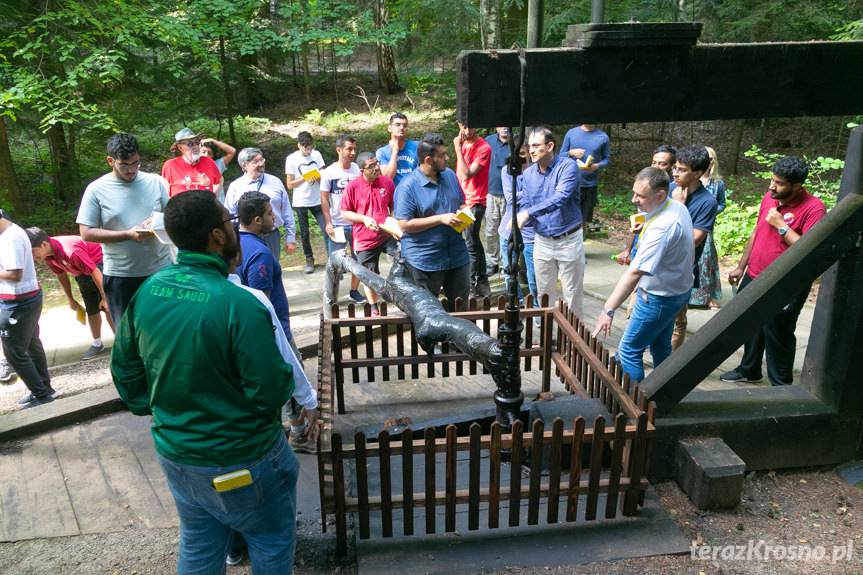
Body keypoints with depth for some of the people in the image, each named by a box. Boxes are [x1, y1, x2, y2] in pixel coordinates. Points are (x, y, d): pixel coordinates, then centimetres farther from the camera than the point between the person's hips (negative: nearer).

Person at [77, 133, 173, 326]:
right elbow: (86, 233, -8)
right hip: (120, 276, -2)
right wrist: (128, 234, -19)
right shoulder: (96, 189, -6)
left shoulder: (155, 182, 1)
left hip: (161, 270, 2)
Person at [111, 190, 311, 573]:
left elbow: (124, 367, 5)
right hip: (240, 461, -6)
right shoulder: (239, 305, -28)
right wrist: (286, 379, -3)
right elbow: (271, 394, -24)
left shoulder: (148, 291, -7)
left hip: (174, 453, 7)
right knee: (271, 544, 18)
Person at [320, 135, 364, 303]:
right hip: (337, 225, -2)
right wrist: (328, 223, -8)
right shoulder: (329, 172, -7)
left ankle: (354, 290, 27)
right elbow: (324, 199, -3)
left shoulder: (358, 170, -4)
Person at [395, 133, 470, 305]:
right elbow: (404, 224, -19)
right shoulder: (407, 186, -15)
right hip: (424, 262, -6)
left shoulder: (450, 175, 6)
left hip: (457, 256, 6)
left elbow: (461, 203, 19)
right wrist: (440, 219, -22)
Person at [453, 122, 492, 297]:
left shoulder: (484, 148, -14)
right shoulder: (463, 144, 9)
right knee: (474, 242, 16)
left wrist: (458, 149, -20)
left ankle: (473, 285, 0)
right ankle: (482, 283, 28)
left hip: (474, 202, -8)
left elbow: (466, 174, -22)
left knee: (470, 244, -9)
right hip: (462, 200, 8)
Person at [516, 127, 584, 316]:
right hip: (542, 241, 5)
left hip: (569, 240, -4)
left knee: (572, 292, 7)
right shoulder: (528, 173, 1)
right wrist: (519, 222, -19)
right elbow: (526, 206, 4)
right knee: (544, 291, 15)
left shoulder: (568, 166, -15)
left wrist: (528, 213, -35)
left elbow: (560, 198, -30)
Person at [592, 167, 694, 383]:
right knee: (661, 348, 22)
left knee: (629, 351, 1)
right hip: (676, 288, 10)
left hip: (659, 298, -10)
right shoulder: (678, 206, -3)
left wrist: (608, 310, -39)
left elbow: (634, 273, -38)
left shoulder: (662, 227, -33)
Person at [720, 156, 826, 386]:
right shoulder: (769, 198, 3)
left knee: (778, 337, 5)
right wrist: (741, 267, 17)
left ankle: (781, 384, 23)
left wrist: (781, 226, -24)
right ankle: (749, 370, 42)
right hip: (753, 278, 7)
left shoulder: (813, 208, -18)